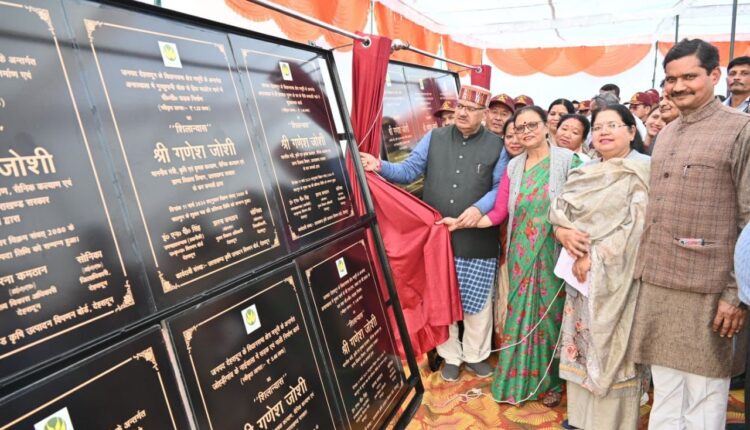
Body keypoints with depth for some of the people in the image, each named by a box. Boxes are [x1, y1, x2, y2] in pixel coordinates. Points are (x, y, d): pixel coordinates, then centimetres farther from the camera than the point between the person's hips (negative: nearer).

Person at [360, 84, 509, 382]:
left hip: (476, 239, -1)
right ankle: (450, 356, 31)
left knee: (476, 301, 9)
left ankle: (475, 355, 33)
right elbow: (409, 170, 1)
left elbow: (500, 187, 0)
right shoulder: (434, 138, 7)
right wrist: (381, 167, -16)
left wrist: (479, 208, -18)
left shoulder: (496, 146, 3)